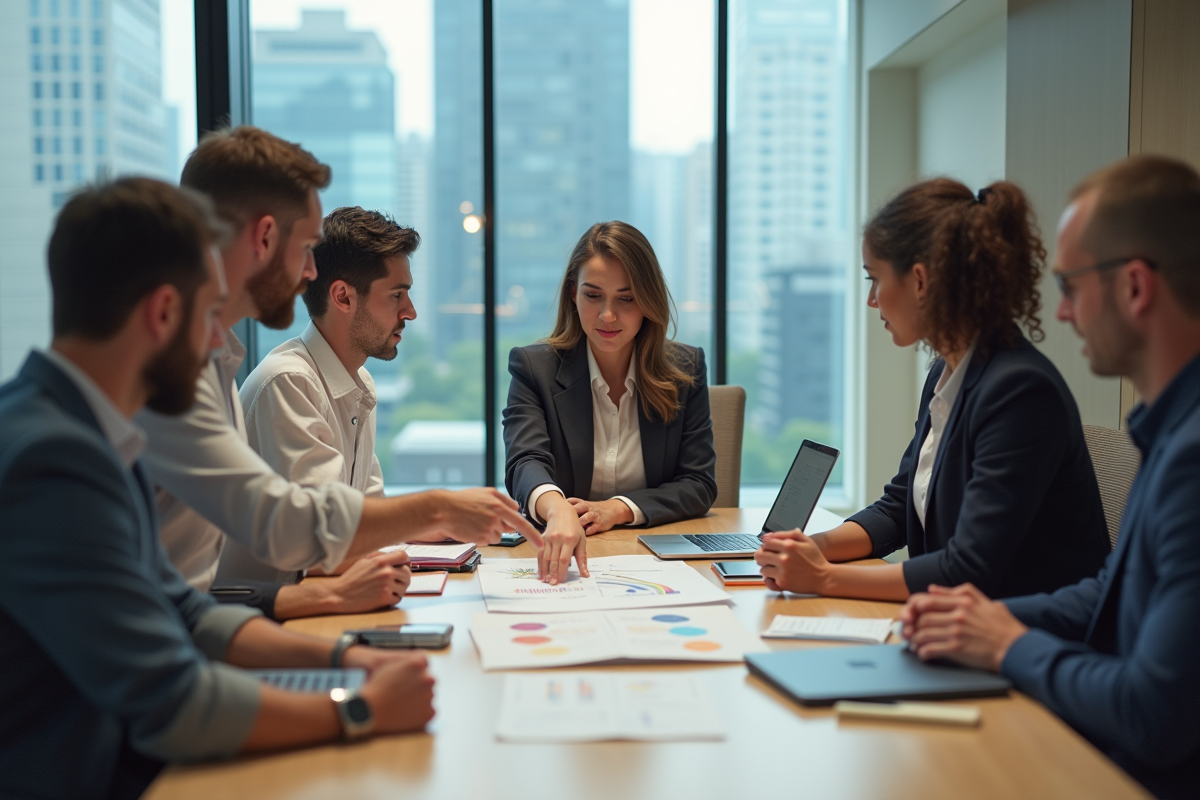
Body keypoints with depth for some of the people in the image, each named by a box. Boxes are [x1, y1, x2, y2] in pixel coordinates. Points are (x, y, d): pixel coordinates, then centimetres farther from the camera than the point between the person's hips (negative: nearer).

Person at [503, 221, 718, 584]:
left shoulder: (685, 368, 5)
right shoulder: (534, 367, 0)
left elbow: (699, 483, 3)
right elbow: (526, 462, -16)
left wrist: (617, 509, -14)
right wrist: (558, 509, -40)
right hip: (557, 561, -1)